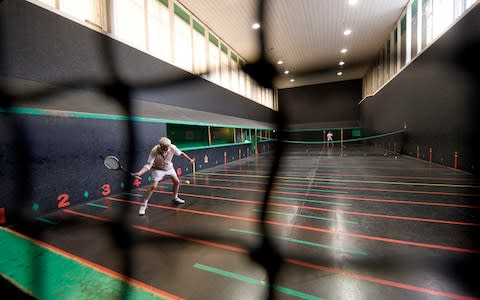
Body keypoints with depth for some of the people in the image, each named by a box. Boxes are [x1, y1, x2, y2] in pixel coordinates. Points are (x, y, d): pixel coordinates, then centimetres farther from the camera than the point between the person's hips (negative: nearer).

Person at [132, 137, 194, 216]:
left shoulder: (172, 148, -28)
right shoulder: (154, 151, -35)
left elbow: (181, 153, -9)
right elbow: (148, 165, -34)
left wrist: (190, 159, -1)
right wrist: (139, 173, -47)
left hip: (169, 167, 4)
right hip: (158, 169, -4)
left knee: (177, 182, 10)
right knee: (153, 186, -17)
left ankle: (175, 198, 35)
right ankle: (144, 205, -2)